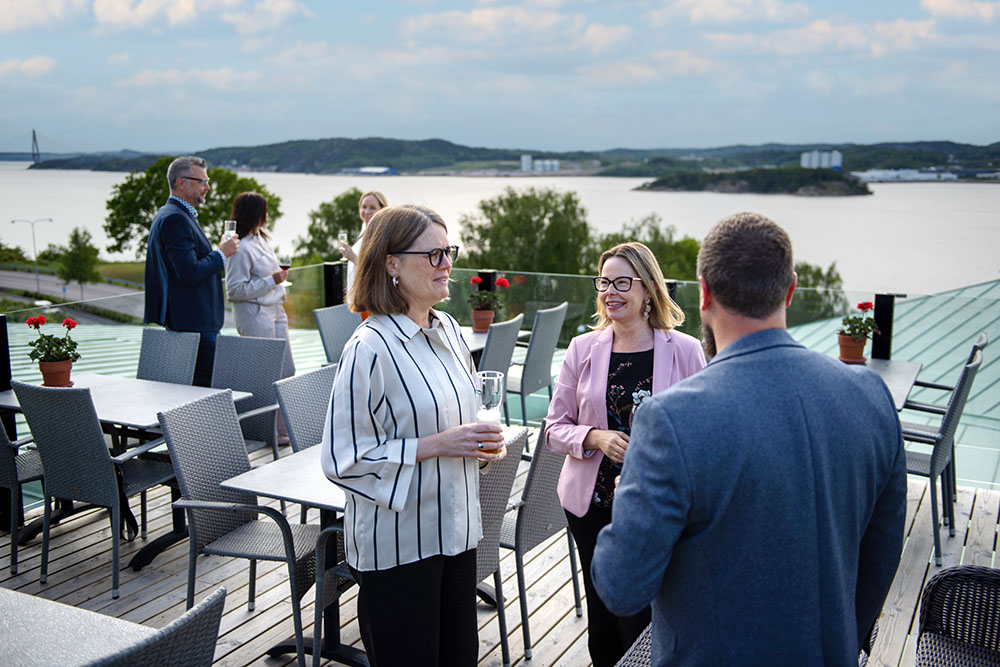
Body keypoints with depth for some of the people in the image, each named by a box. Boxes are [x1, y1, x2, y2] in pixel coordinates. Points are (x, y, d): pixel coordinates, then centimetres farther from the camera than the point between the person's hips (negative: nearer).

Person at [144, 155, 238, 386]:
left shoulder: (169, 215, 18)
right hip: (194, 323, -11)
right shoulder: (175, 218, -17)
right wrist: (221, 253, -12)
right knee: (207, 385, -9)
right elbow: (190, 273, -24)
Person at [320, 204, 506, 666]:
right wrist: (435, 445, -22)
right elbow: (343, 459, -19)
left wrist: (485, 442, 0)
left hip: (455, 528, 7)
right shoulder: (370, 348, -19)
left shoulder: (448, 329, 6)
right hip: (396, 545, -7)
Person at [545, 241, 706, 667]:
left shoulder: (685, 351, -6)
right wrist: (595, 438, -16)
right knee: (601, 616, 14)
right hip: (592, 504, 3)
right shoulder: (583, 349, 1)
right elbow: (555, 428, 4)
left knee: (639, 622, -1)